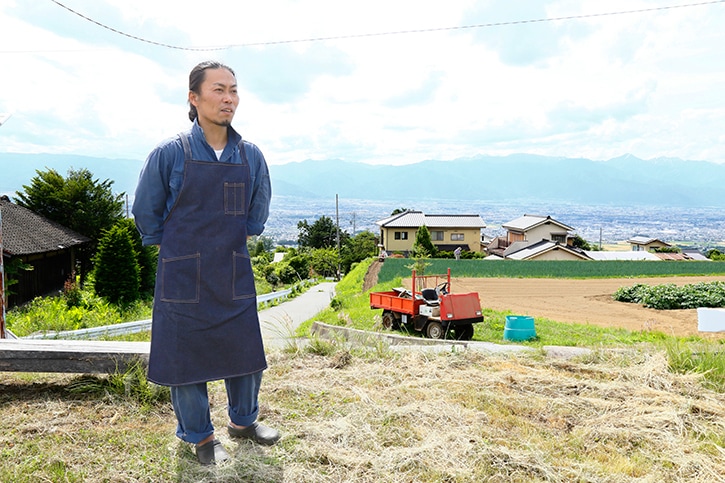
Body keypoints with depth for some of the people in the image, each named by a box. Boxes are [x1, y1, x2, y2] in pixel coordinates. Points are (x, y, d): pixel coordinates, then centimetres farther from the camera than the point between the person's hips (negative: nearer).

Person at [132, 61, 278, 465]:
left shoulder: (252, 156, 1)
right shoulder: (170, 154, -9)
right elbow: (146, 213, 4)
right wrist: (175, 251, 9)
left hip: (235, 276, 3)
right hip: (184, 277, -3)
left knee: (246, 353, 12)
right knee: (186, 358, 8)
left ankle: (243, 421, 37)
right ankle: (200, 436, 29)